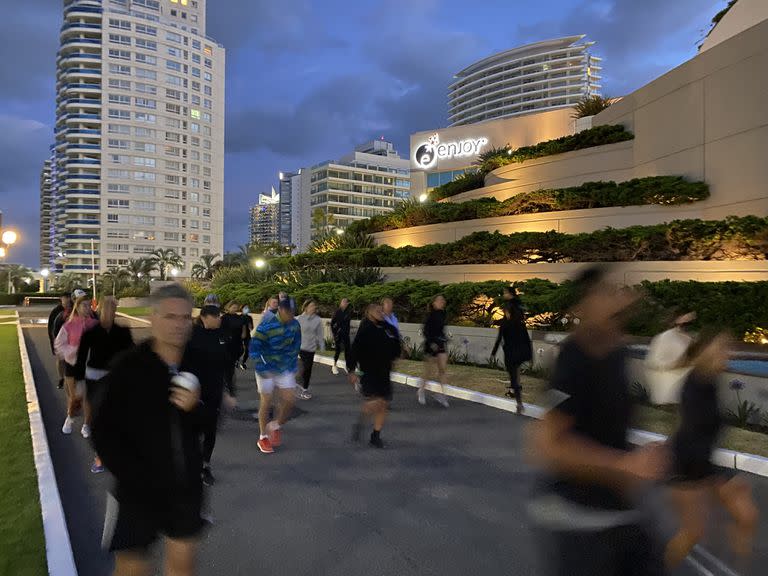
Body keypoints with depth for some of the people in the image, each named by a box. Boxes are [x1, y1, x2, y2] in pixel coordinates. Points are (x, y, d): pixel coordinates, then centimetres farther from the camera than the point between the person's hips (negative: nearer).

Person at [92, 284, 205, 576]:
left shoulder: (199, 365, -6)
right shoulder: (128, 367, -15)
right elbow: (104, 432, -10)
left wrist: (194, 409, -20)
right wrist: (136, 478, -15)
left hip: (186, 485, 3)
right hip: (138, 490, -3)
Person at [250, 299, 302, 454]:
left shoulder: (295, 325, -7)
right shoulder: (266, 326, -22)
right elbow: (254, 348, -17)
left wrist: (293, 363, 9)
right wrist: (262, 368, -22)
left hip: (286, 369, 4)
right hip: (266, 370, -4)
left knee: (289, 400, -3)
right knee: (266, 403, 4)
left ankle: (276, 426, 26)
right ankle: (263, 437, 23)